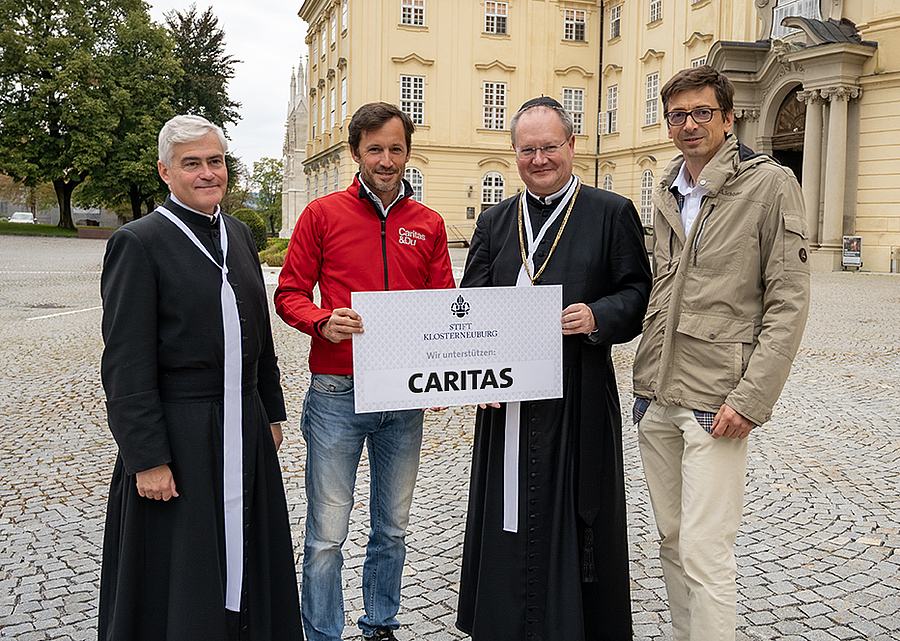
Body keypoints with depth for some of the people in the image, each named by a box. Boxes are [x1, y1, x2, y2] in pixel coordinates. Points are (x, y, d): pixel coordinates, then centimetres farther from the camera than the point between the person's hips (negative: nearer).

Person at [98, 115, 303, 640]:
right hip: (178, 436, -6)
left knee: (241, 553, 18)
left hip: (245, 431, 6)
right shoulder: (139, 242, -11)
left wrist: (271, 412, 15)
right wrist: (147, 459, -17)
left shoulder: (239, 234, 9)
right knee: (179, 573, 8)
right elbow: (126, 364, -14)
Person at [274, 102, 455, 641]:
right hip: (337, 393, -3)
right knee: (327, 534, 1)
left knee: (393, 527, 15)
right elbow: (290, 293, 1)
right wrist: (324, 322, -19)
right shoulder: (323, 214, 1)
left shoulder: (428, 224, 8)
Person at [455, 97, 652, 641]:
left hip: (577, 402, -3)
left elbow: (638, 293, 0)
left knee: (575, 524, 5)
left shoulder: (612, 214, 3)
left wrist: (598, 316, -20)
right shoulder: (495, 222, 13)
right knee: (506, 523, 11)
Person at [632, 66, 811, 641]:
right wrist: (648, 379, 15)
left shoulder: (771, 184, -6)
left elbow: (789, 302, -10)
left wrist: (751, 398, -16)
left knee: (704, 552, -6)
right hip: (656, 398, 6)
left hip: (715, 401, -6)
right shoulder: (668, 193, 13)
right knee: (673, 541, 14)